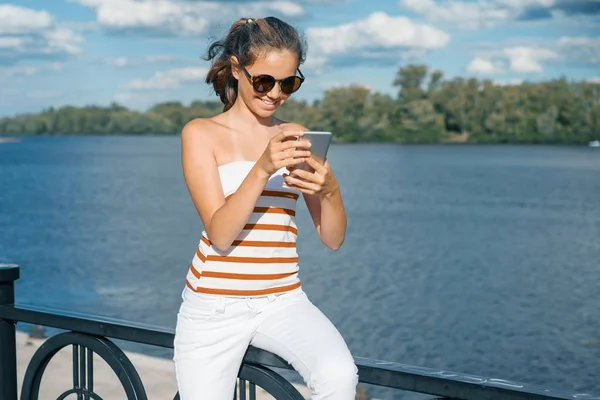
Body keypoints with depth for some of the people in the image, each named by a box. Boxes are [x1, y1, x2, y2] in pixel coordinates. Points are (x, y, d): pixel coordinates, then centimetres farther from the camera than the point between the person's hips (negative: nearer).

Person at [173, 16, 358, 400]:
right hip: (214, 307, -2)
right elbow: (219, 234, -15)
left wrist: (330, 189, -19)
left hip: (284, 300, 2)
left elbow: (333, 239, 2)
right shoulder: (202, 133, -3)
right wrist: (262, 169, -29)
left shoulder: (298, 138, 6)